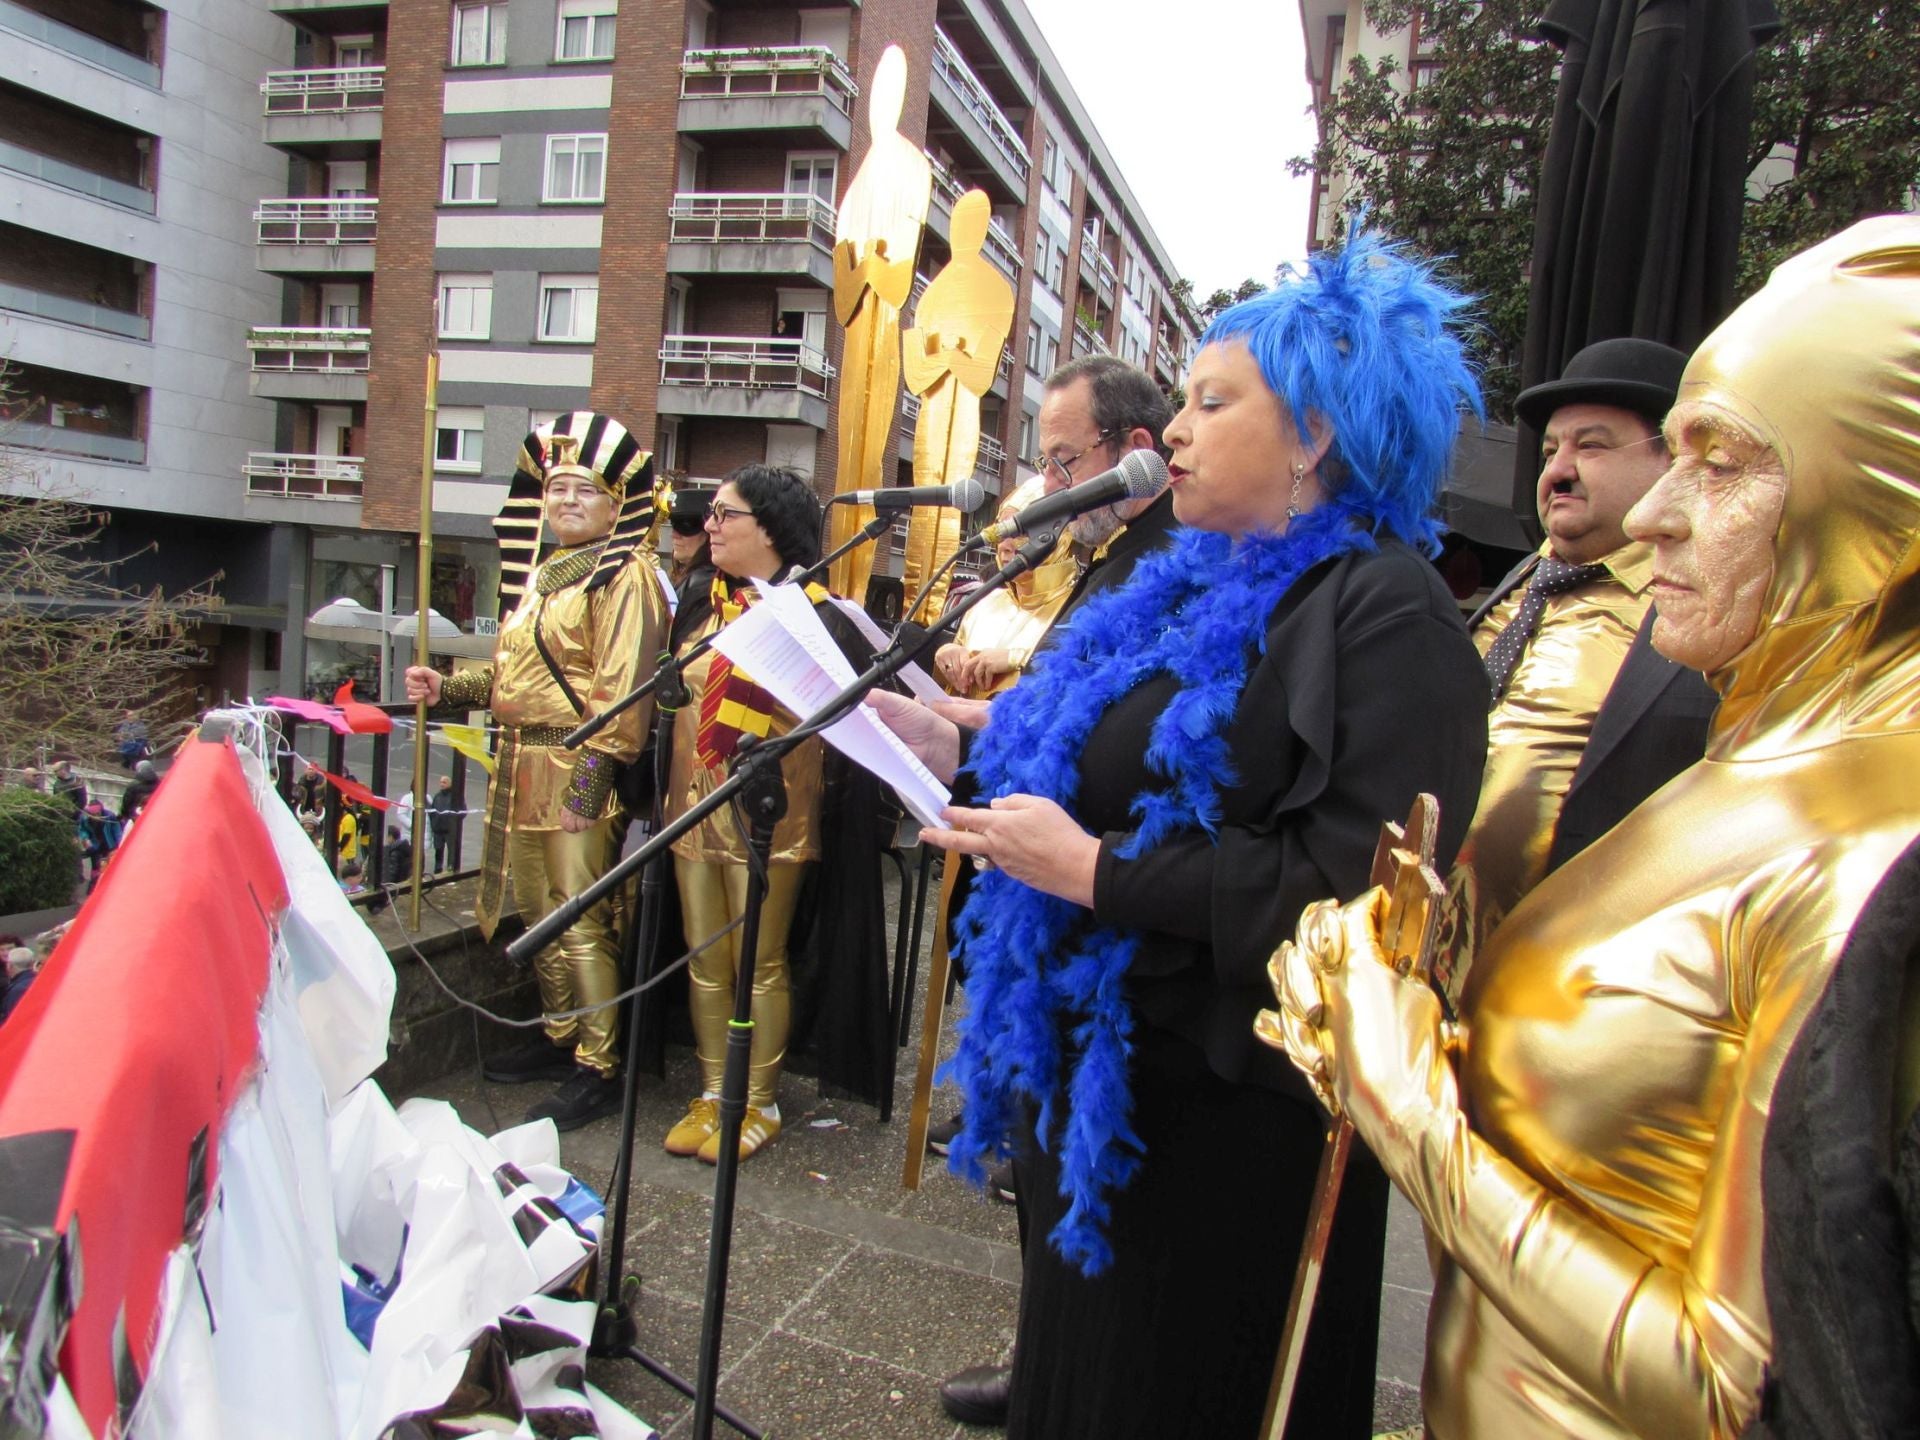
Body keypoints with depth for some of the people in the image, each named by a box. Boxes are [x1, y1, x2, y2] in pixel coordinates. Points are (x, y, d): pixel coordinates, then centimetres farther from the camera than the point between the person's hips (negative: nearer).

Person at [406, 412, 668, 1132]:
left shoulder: (624, 577, -9)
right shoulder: (540, 573, 19)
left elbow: (622, 688, -18)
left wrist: (596, 768, -23)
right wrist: (449, 687, 14)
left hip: (577, 773, -9)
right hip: (523, 768, 9)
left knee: (580, 922, -5)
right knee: (538, 912, 17)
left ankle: (597, 1070, 5)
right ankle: (560, 1038, 32)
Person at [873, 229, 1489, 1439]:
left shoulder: (1386, 615, -16)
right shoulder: (1193, 590, 11)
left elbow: (1356, 893, -26)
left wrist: (1094, 871, -24)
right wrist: (957, 754, 1)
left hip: (1229, 1125, -8)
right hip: (1103, 1084, 8)